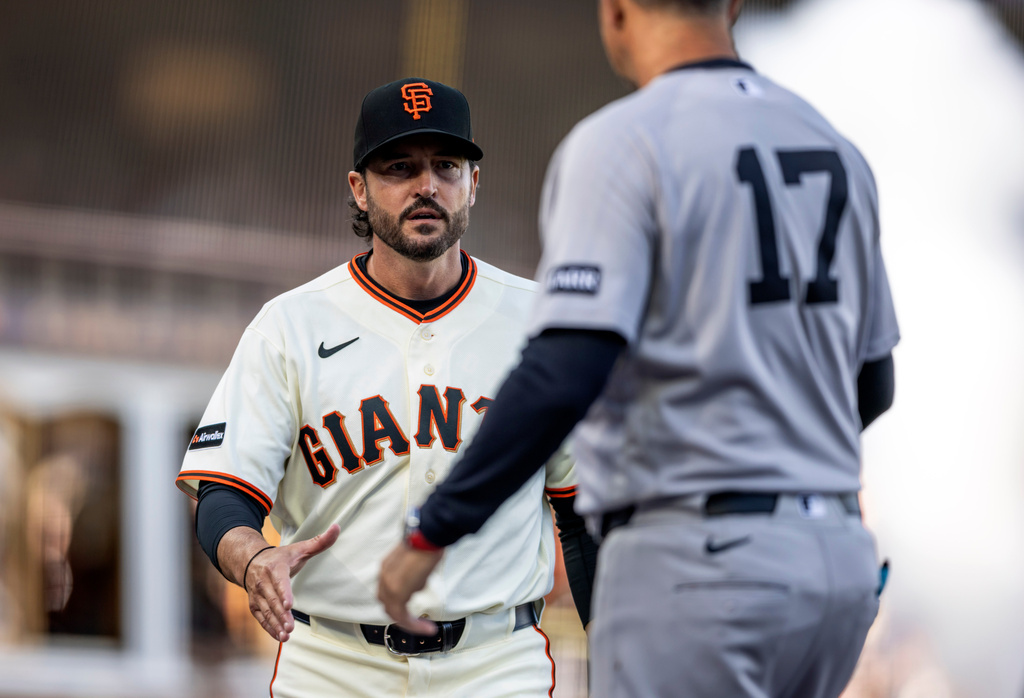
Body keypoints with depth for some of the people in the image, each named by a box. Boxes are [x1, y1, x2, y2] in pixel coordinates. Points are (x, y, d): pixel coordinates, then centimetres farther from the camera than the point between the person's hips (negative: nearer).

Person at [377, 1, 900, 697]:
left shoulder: (622, 143, -10)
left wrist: (433, 532, -15)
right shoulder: (836, 151, 13)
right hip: (839, 560, 8)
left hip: (692, 562, -8)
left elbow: (564, 377, -21)